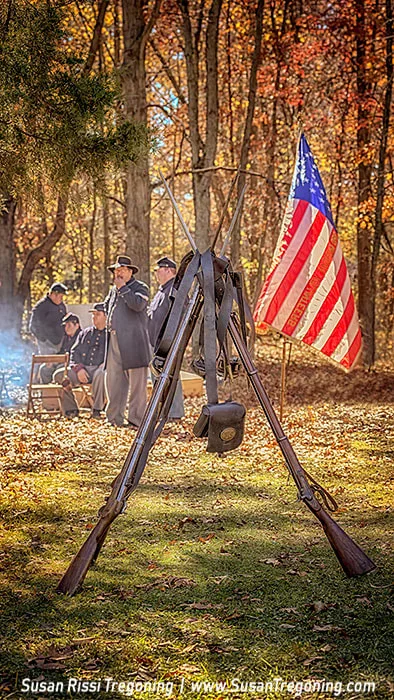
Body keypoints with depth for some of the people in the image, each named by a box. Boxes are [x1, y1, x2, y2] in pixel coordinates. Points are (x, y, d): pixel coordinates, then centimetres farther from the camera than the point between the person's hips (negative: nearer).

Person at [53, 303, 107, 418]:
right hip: (82, 369, 4)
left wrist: (106, 363, -18)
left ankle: (97, 409, -24)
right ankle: (70, 408, -11)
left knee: (101, 374, -41)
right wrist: (78, 368, -5)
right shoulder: (85, 333, 21)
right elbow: (75, 352, 14)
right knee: (59, 374, -21)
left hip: (98, 369, -4)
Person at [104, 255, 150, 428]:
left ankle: (136, 419, -3)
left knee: (137, 382, -5)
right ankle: (115, 417, 16)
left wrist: (122, 288, -13)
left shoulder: (140, 287, 0)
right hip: (114, 340, 7)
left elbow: (138, 305, -19)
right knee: (113, 380, 8)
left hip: (133, 341, -7)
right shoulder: (113, 290, 21)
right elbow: (106, 305, 39)